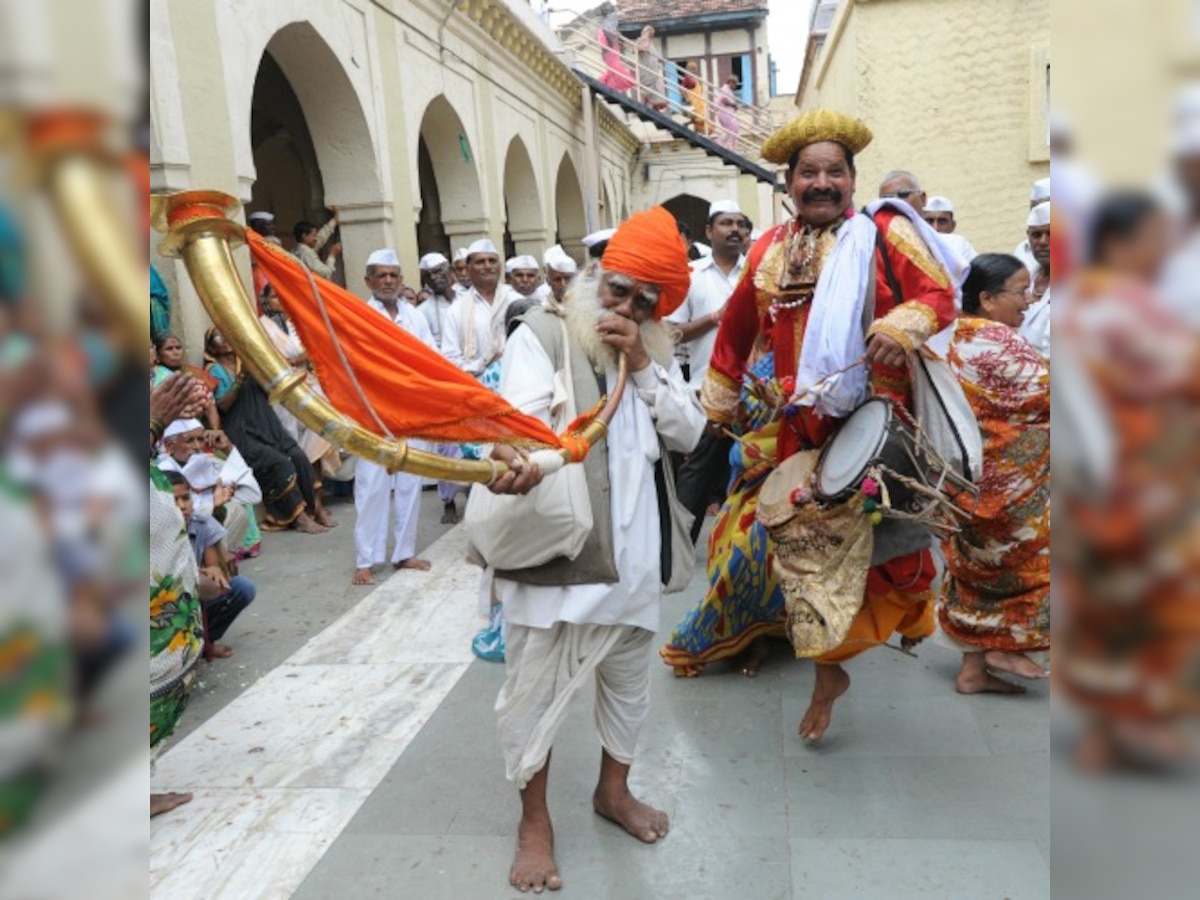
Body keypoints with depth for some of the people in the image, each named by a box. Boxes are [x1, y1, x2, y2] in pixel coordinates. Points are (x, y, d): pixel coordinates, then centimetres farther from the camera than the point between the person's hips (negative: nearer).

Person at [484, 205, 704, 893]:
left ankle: (614, 789, 41)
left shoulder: (656, 351, 11)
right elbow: (520, 413, -21)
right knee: (535, 685, 4)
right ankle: (535, 818, 25)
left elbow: (688, 433, 1)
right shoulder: (544, 333, -5)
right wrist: (510, 456, -44)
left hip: (631, 542, 6)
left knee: (629, 676, 19)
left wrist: (643, 363, -10)